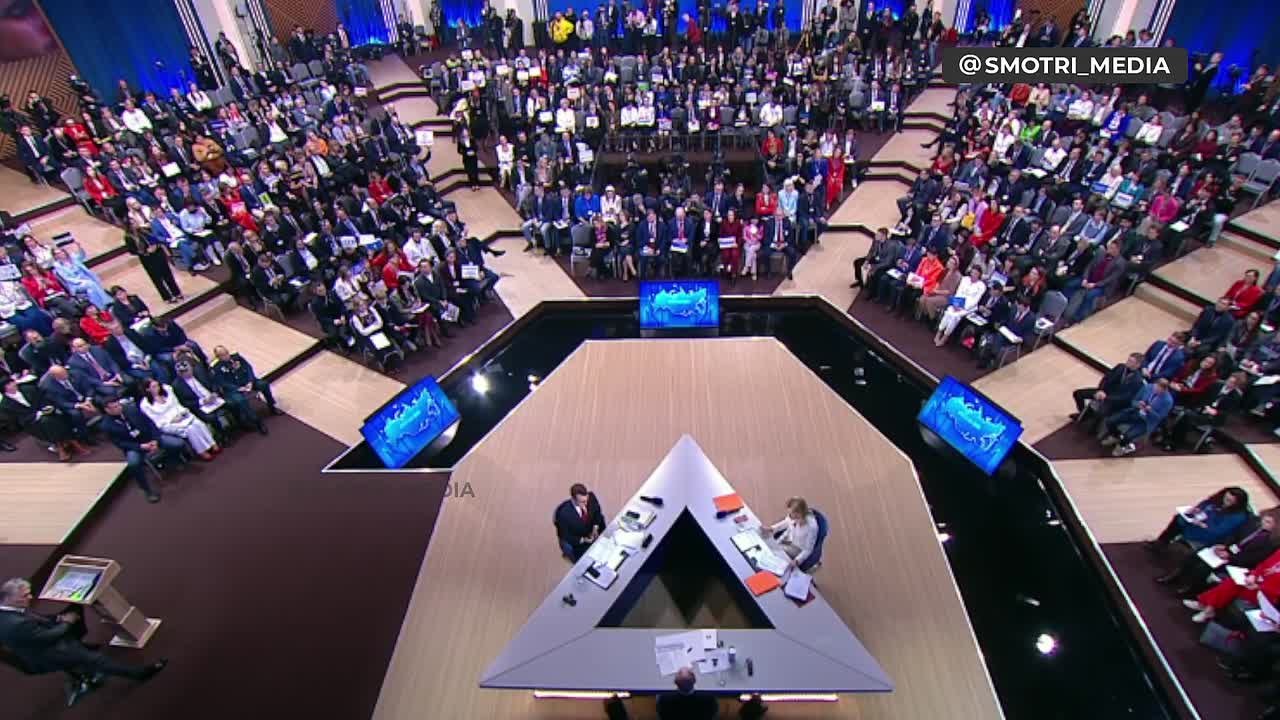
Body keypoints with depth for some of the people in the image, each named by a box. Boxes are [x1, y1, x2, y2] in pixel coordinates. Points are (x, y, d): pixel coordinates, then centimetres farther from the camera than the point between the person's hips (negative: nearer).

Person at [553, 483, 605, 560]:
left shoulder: (591, 497, -20)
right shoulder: (564, 513, -31)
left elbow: (598, 512, 2)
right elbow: (565, 537, -18)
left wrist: (596, 527, -12)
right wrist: (583, 540, -26)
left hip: (591, 535, 5)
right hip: (574, 542, -5)